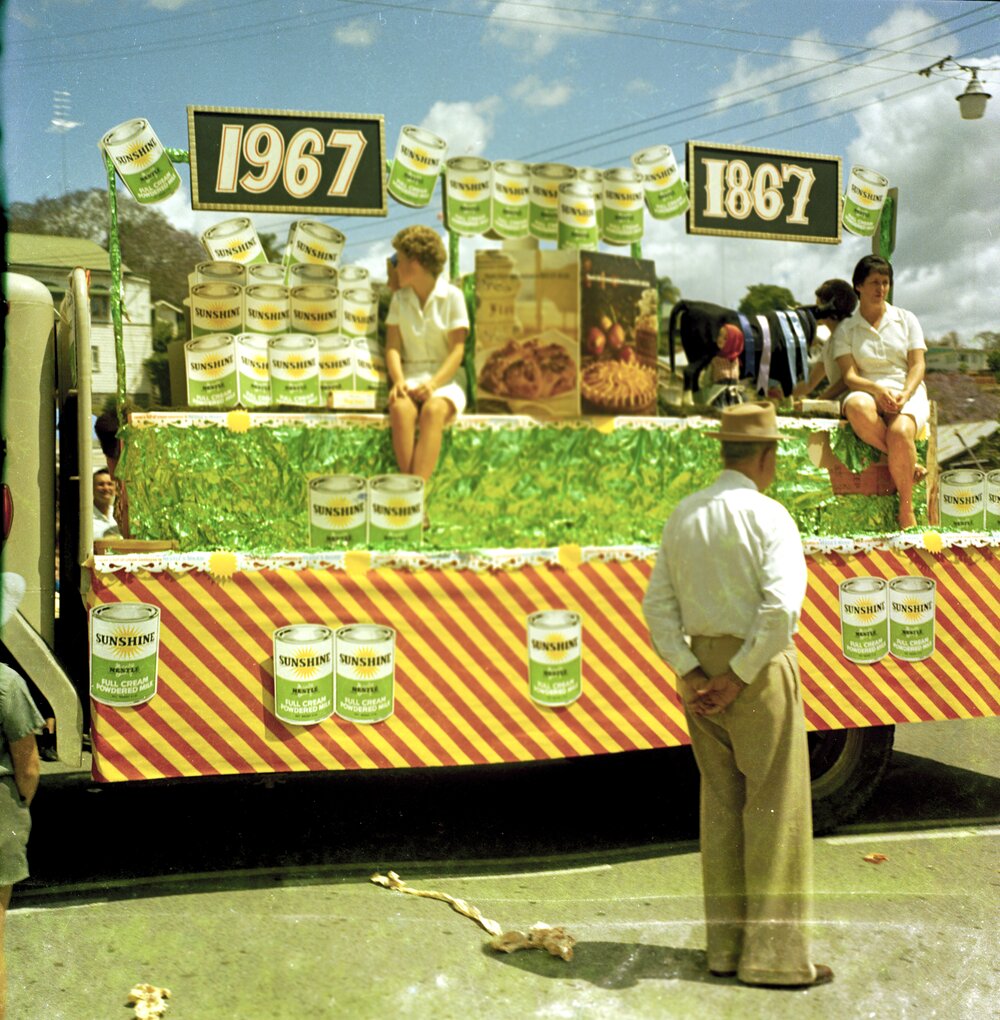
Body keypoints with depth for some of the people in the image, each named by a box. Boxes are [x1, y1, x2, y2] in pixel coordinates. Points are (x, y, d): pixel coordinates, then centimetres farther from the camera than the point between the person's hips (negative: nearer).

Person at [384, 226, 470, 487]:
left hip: (446, 378, -2)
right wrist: (398, 380, -15)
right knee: (400, 408, -33)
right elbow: (393, 346, 6)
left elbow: (457, 350, -4)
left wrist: (433, 384, -20)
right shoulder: (399, 299, 14)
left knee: (433, 410, -36)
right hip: (410, 375, 2)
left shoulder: (452, 296, 2)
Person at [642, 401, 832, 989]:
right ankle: (774, 955, 7)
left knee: (722, 803, 13)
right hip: (760, 670, -6)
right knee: (776, 807, 2)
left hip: (703, 667, 7)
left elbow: (659, 602, 4)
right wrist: (741, 676, -17)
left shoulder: (684, 515, 8)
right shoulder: (768, 516, -12)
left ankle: (727, 946, 19)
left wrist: (690, 674, -2)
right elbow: (782, 606, -24)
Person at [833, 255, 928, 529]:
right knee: (857, 407, -40)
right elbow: (849, 375, -1)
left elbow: (917, 365, 6)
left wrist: (905, 394, -15)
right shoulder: (846, 329, 12)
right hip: (868, 391, 0)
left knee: (900, 431, -35)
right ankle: (908, 464, -23)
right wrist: (877, 389, -22)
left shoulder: (906, 319, 16)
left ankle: (906, 510, -21)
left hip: (908, 391, 0)